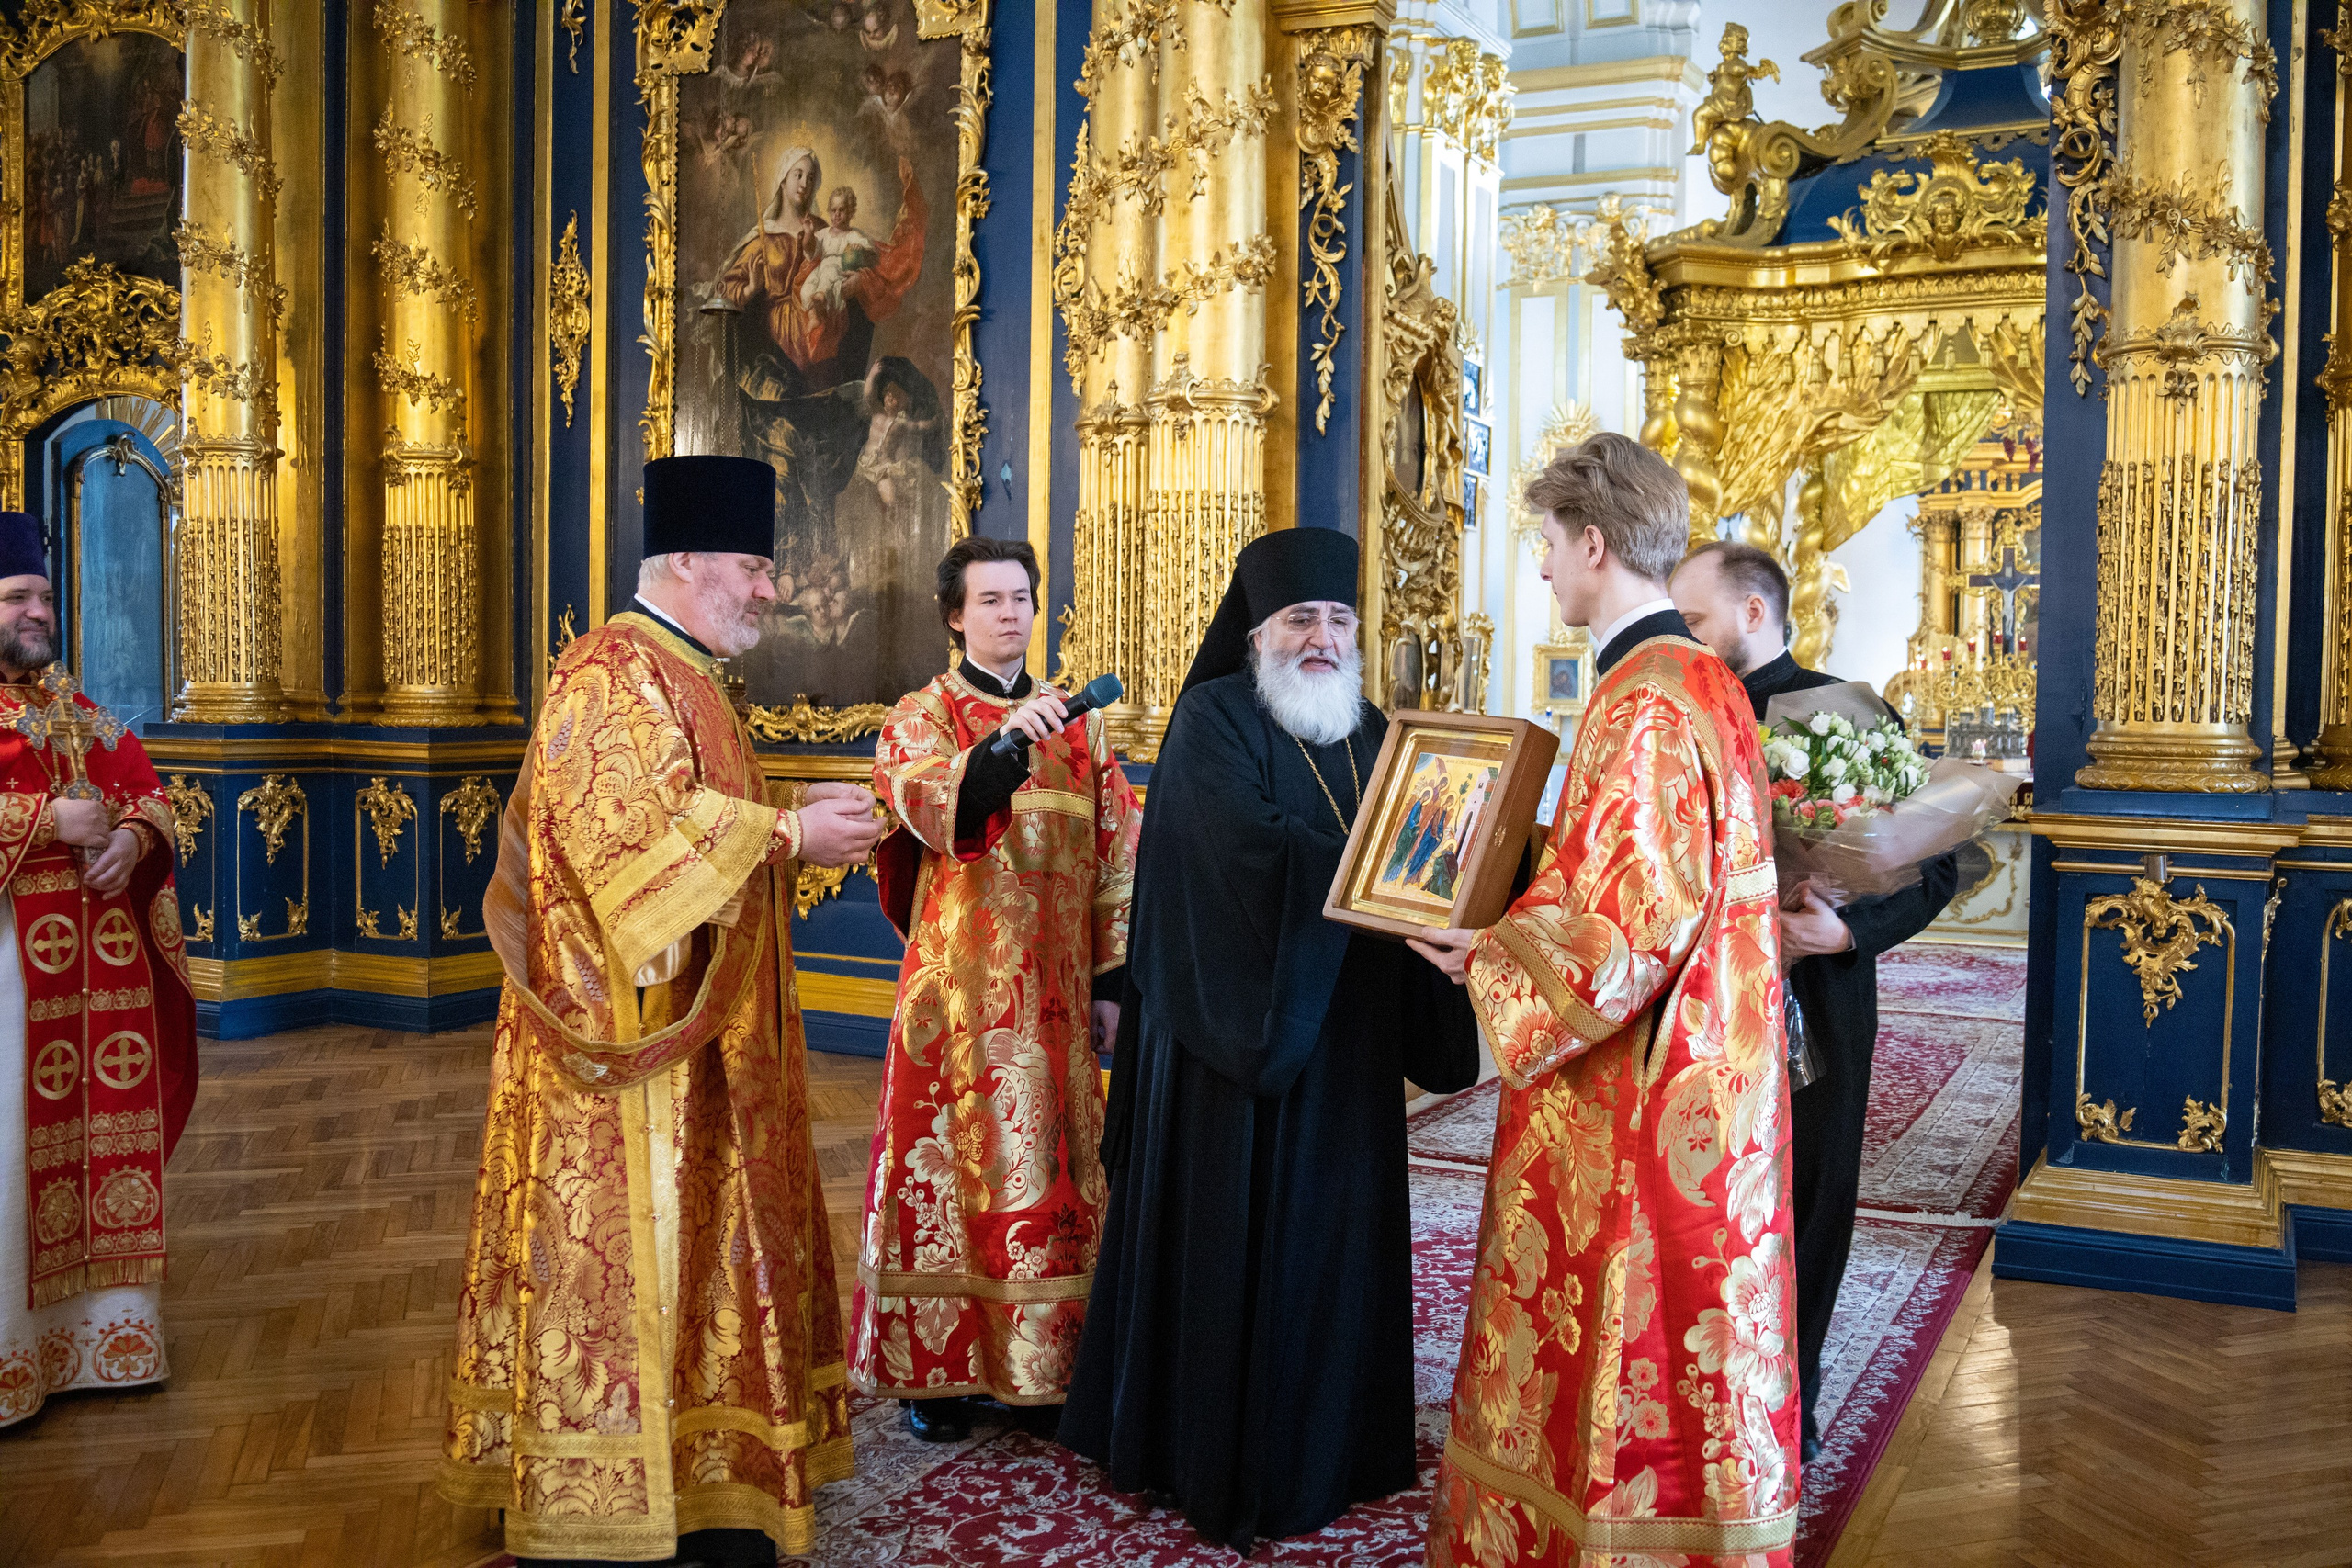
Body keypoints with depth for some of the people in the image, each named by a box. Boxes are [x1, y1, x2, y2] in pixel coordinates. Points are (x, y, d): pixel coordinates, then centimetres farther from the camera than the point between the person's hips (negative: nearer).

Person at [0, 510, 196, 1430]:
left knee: (103, 1128, 9)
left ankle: (100, 1321, 20)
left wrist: (131, 838, -8)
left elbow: (145, 788, 13)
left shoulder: (80, 709, 16)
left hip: (98, 962, 6)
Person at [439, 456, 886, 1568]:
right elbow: (641, 836, -23)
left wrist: (796, 818, 7)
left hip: (689, 1032, 10)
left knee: (683, 1239, 14)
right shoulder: (610, 676, -14)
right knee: (617, 1240, -3)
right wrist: (788, 833, -20)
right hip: (629, 1030, -10)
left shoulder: (679, 676, 17)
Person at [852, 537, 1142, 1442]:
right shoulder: (921, 716, 2)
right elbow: (926, 806, -20)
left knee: (1051, 1166, 7)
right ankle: (935, 1368, 12)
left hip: (1054, 985, 3)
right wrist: (1005, 743, -35)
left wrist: (1112, 979, 5)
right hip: (960, 983, -3)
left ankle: (1041, 1362, 18)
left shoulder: (1076, 724, 12)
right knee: (951, 1161, 0)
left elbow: (1116, 855, 10)